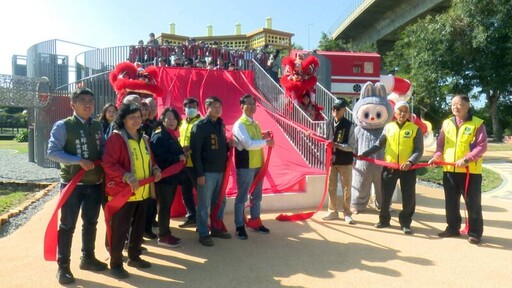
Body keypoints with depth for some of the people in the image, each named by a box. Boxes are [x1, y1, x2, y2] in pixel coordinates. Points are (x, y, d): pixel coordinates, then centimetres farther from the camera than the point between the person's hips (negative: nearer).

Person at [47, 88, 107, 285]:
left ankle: (87, 258, 34)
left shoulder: (97, 126, 7)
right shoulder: (63, 126, -9)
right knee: (67, 225, 4)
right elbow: (52, 152, -16)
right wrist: (79, 161, -24)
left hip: (95, 183, 5)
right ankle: (63, 266, 19)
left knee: (91, 223, 17)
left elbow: (104, 149, 11)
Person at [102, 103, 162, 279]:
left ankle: (134, 257, 35)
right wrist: (127, 177, -29)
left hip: (143, 192, 8)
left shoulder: (144, 139, 10)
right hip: (123, 192, -8)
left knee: (139, 226, 18)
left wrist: (155, 169, 0)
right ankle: (115, 264, 18)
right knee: (120, 229, 3)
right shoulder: (116, 138, -14)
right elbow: (108, 164, -19)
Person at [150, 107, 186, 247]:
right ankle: (163, 236, 9)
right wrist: (178, 158, -18)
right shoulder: (159, 136, -12)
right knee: (164, 206, -1)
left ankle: (165, 233, 22)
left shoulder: (172, 135, 17)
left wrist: (182, 156, 7)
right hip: (163, 177, -9)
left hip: (172, 176, 9)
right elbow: (159, 157, -23)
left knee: (168, 206, 13)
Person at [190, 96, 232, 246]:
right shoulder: (200, 126, -10)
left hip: (221, 170, 7)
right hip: (207, 171, -7)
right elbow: (195, 151, -14)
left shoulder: (220, 124, 12)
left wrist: (229, 145, -3)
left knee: (220, 201, 16)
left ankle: (216, 228, 31)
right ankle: (203, 234, 15)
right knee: (204, 204, 2)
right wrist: (199, 173, -18)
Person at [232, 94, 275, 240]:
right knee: (242, 196, 3)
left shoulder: (255, 124, 14)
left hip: (258, 164, 8)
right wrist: (266, 141, -14)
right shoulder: (239, 124, -13)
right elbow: (248, 144, -23)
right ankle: (240, 227, 14)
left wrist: (263, 137, 1)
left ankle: (256, 222, 31)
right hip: (245, 165, -8)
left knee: (256, 195, 17)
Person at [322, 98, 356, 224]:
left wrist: (337, 145, -26)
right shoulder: (328, 123, 2)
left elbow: (351, 146, -13)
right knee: (331, 187, 13)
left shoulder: (349, 125, -11)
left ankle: (347, 213, 21)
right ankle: (333, 211, 28)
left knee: (346, 188, 7)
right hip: (331, 160, 4)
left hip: (345, 161, -4)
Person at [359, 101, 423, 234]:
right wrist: (364, 154, 0)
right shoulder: (388, 127, 5)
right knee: (385, 195, 8)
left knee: (409, 198, 4)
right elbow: (379, 145, 9)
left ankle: (405, 223, 21)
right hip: (389, 167, 2)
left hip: (408, 168, -1)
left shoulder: (415, 129, -1)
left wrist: (410, 162, -21)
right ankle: (384, 220, 26)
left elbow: (419, 150, -5)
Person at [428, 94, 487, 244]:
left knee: (473, 203, 3)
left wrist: (466, 159, -22)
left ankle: (475, 232, 14)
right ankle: (453, 228, 25)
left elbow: (482, 146, -10)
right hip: (449, 170, 4)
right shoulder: (447, 123, 10)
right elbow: (441, 144, 12)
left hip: (471, 171, -4)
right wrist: (436, 157, -6)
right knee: (451, 202, 12)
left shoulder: (478, 123, -3)